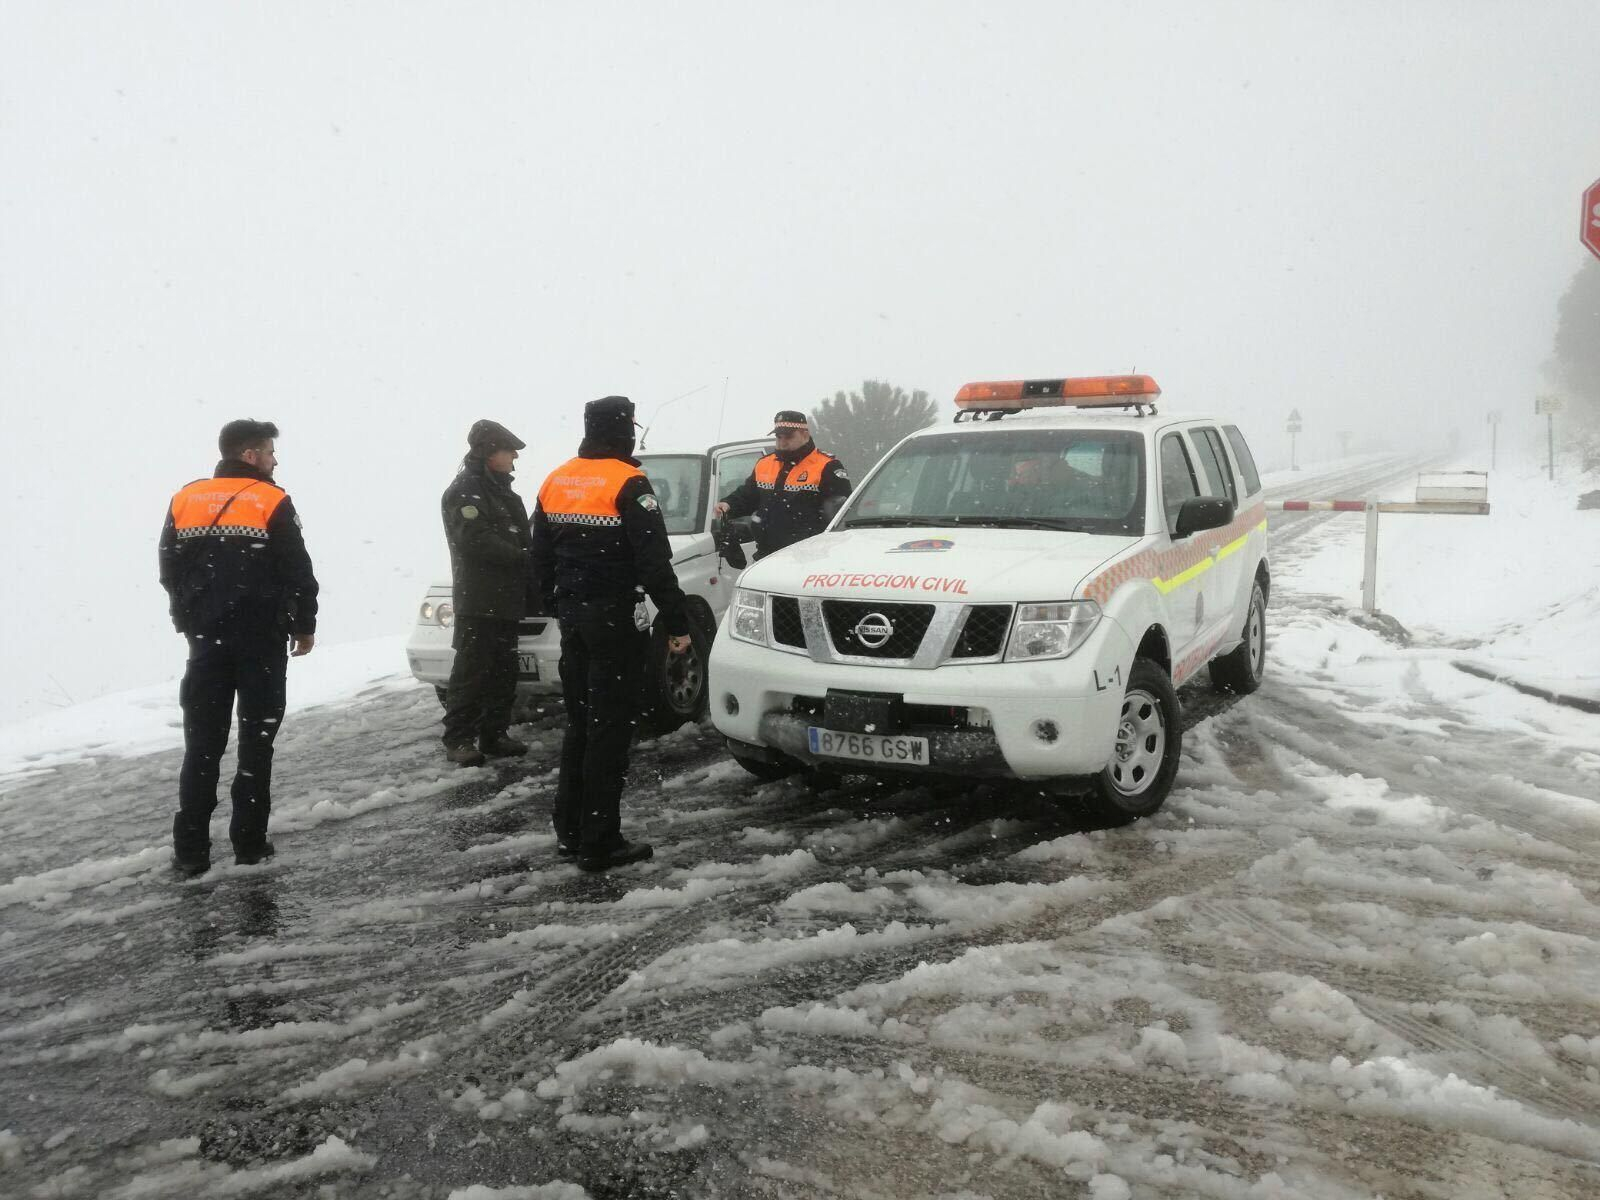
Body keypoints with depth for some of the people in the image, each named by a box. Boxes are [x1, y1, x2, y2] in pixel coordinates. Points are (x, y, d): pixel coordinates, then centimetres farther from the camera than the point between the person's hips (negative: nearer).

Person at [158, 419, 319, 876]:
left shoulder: (185, 500, 6)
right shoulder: (272, 503, -8)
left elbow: (169, 571, 11)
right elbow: (299, 574, -8)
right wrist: (305, 626, 4)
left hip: (205, 637, 4)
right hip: (262, 638, -4)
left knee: (202, 743, 7)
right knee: (256, 740, 5)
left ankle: (191, 850, 7)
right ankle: (249, 842, 7)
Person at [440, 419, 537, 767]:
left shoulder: (500, 489, 20)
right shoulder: (464, 491, -9)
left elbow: (519, 537, 21)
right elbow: (477, 542, -21)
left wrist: (528, 582, 11)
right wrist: (524, 557, -16)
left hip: (505, 599, 9)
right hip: (478, 600, -9)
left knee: (503, 671, 11)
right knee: (472, 672, -7)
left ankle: (494, 734, 18)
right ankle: (458, 739, -3)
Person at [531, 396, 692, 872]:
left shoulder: (556, 481, 10)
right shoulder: (627, 483, -13)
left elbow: (541, 557, 15)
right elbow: (655, 563, -16)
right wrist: (677, 623, -12)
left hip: (572, 615, 8)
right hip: (615, 618, -8)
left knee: (579, 722, 16)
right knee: (610, 727, -4)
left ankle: (570, 830, 21)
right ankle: (599, 842, -1)